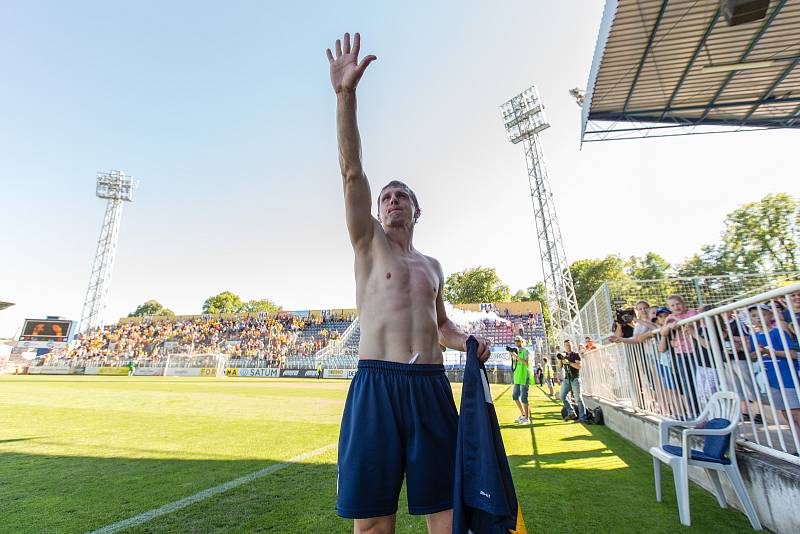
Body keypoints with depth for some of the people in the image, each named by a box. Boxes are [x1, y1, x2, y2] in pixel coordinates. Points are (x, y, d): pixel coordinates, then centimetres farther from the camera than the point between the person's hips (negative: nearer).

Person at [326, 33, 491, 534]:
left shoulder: (433, 266, 19)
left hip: (431, 385, 3)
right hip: (376, 384, -3)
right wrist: (346, 94, -12)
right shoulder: (370, 243, 8)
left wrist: (469, 342, 6)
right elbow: (352, 172, -5)